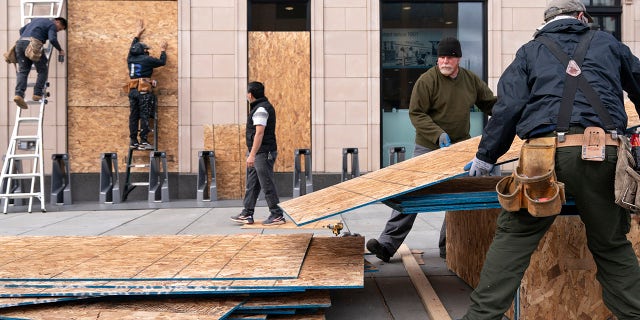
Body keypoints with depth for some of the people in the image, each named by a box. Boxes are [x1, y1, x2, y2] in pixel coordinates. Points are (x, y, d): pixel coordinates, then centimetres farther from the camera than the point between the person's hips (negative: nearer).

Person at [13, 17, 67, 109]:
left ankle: (19, 94, -16)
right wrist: (60, 50, 5)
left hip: (20, 42, 7)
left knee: (22, 71, 2)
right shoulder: (52, 25, 8)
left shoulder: (37, 20, 32)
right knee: (43, 70, 9)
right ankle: (37, 94, 1)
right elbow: (53, 39, -9)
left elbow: (22, 30, 31)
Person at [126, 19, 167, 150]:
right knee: (144, 116, -6)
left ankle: (133, 141, 7)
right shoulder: (147, 59, -3)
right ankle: (143, 141, -8)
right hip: (144, 91, -6)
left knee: (133, 116, 6)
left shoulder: (130, 59, 13)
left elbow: (133, 47, 33)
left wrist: (138, 34, 45)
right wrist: (163, 50, 28)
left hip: (132, 90, 6)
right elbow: (162, 61, 10)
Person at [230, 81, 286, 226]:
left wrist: (252, 154, -26)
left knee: (267, 185, -5)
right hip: (258, 154, 11)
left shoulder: (260, 109, -16)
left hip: (263, 153, -11)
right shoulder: (263, 106, 17)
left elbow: (259, 133, -23)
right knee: (252, 184, 12)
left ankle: (277, 215, 1)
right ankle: (247, 214, 16)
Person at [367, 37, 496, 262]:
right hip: (427, 148, -4)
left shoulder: (471, 80, 5)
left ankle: (448, 247, 19)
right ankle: (387, 244, -6)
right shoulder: (427, 80, -10)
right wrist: (438, 134, -22)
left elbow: (490, 104, 18)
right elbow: (416, 113, -12)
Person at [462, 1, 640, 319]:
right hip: (603, 154, 2)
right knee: (612, 244, 16)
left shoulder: (530, 51, 18)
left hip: (547, 154, -1)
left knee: (513, 237, 5)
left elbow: (508, 107, 6)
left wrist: (484, 156, 12)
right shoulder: (608, 43, 24)